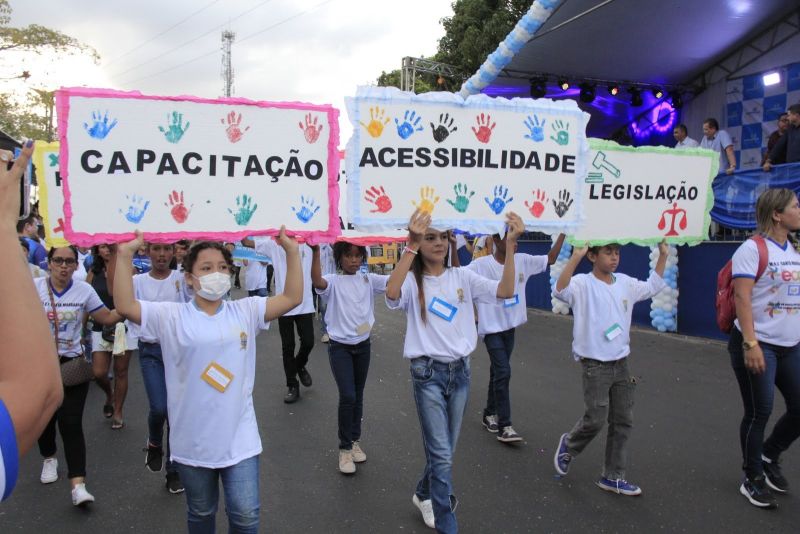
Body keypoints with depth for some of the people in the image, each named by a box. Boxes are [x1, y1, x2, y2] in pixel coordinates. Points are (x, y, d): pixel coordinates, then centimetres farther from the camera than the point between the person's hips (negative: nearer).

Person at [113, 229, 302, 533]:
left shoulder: (246, 311, 1)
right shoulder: (171, 316, -5)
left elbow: (292, 298, -6)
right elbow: (125, 306, -17)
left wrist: (291, 251, -12)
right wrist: (125, 254, -20)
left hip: (239, 440, 1)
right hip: (193, 442, 0)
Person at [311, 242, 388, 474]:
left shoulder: (368, 280, 1)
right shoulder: (333, 281, -9)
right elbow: (317, 282, -33)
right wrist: (316, 251, -46)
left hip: (362, 345, 4)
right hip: (340, 347, -4)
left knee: (358, 396, 15)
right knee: (347, 396, -11)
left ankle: (355, 440, 32)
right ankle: (345, 448, 5)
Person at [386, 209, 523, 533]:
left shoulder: (462, 277, 4)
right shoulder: (412, 281, -7)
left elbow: (505, 291, -10)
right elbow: (391, 293, -31)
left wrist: (510, 245, -20)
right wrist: (411, 245, -38)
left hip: (460, 371, 4)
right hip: (428, 373, -4)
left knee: (444, 449, 18)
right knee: (442, 454, -5)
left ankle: (425, 495, 45)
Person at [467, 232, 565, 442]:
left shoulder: (523, 260, -1)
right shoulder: (481, 265, -16)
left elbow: (551, 259, 6)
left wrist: (563, 232, -3)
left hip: (510, 326, 6)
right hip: (492, 327, -6)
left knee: (497, 371, 16)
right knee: (503, 372, -11)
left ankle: (490, 414, 32)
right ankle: (504, 426, -3)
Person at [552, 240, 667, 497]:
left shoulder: (626, 283, 7)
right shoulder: (583, 284, -13)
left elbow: (652, 287, 25)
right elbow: (560, 290, -34)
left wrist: (663, 255, 18)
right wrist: (576, 256, -41)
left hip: (621, 363, 7)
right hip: (595, 365, -7)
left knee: (623, 422, 9)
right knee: (596, 419, -5)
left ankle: (613, 477, 22)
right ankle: (569, 444, 28)